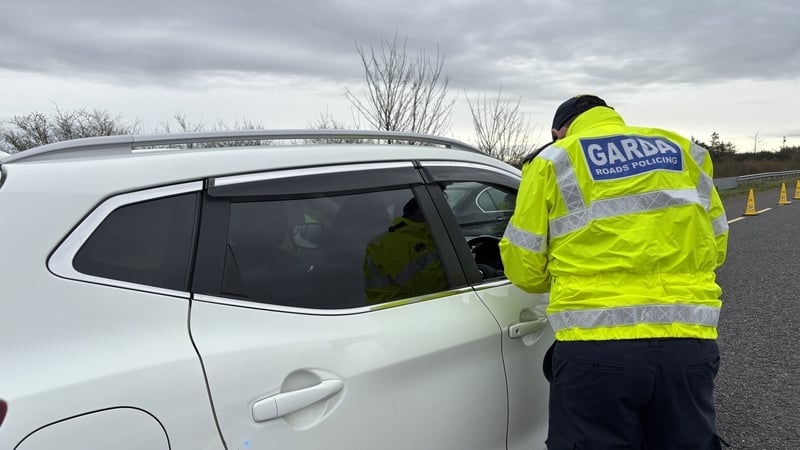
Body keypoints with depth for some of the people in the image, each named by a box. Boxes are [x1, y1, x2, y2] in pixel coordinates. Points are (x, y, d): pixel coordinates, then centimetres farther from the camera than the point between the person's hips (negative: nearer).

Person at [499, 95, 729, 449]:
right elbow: (715, 247, 20)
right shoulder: (685, 152, 16)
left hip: (597, 347, -3)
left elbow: (523, 267, 3)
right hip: (688, 344, 4)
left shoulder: (553, 161, 5)